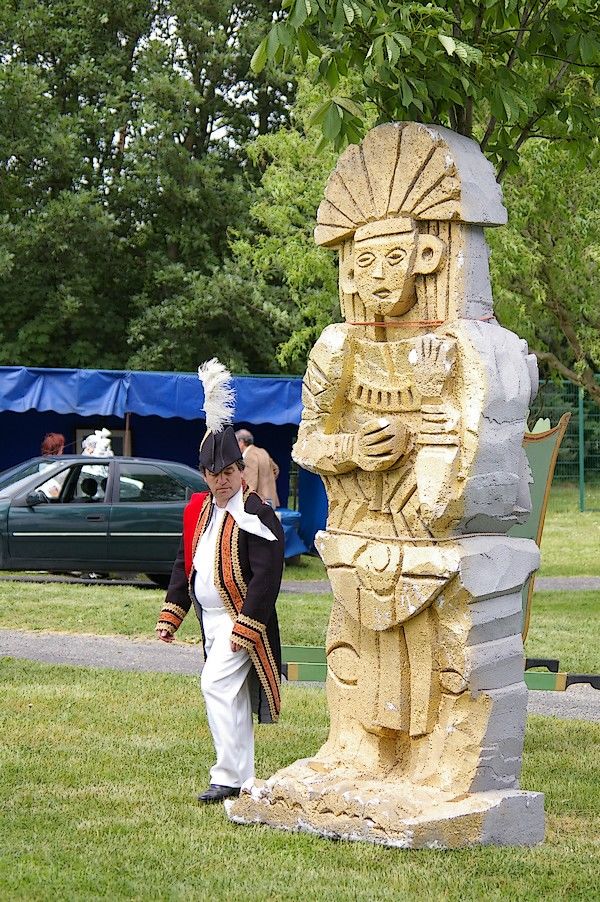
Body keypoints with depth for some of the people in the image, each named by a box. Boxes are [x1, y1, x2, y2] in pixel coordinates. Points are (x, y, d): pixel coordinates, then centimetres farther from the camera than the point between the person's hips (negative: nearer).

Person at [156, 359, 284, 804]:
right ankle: (244, 777, 22)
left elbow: (267, 576, -17)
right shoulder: (198, 510, 10)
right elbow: (185, 564, 17)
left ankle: (229, 778, -13)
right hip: (210, 618, 8)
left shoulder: (257, 516, -13)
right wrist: (171, 615, 12)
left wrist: (245, 626, -21)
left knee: (218, 684, -17)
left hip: (242, 620, -8)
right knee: (233, 697, 13)